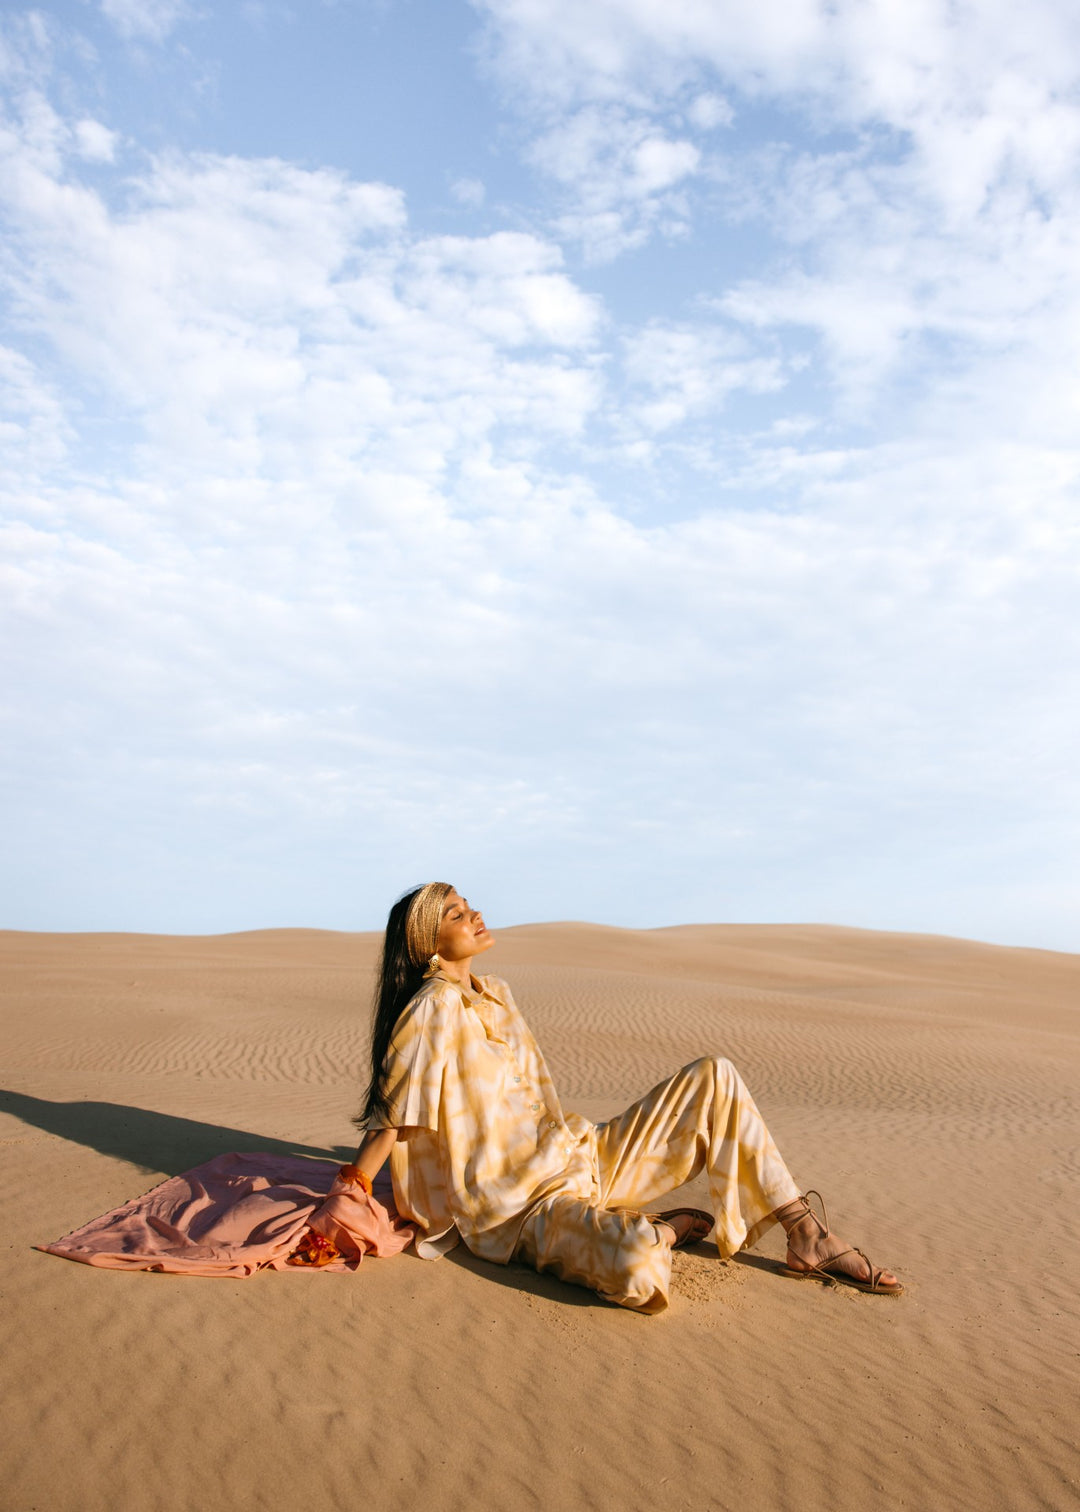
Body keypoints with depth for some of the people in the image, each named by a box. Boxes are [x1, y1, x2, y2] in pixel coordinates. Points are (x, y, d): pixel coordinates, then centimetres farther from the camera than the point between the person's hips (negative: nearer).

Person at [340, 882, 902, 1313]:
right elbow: (390, 1116, -17)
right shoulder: (431, 1013, -15)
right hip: (524, 1205, -8)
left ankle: (807, 1237, 0)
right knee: (639, 1272, -39)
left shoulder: (494, 995, 12)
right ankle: (664, 1230, -1)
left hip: (581, 1158, 9)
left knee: (713, 1076, -1)